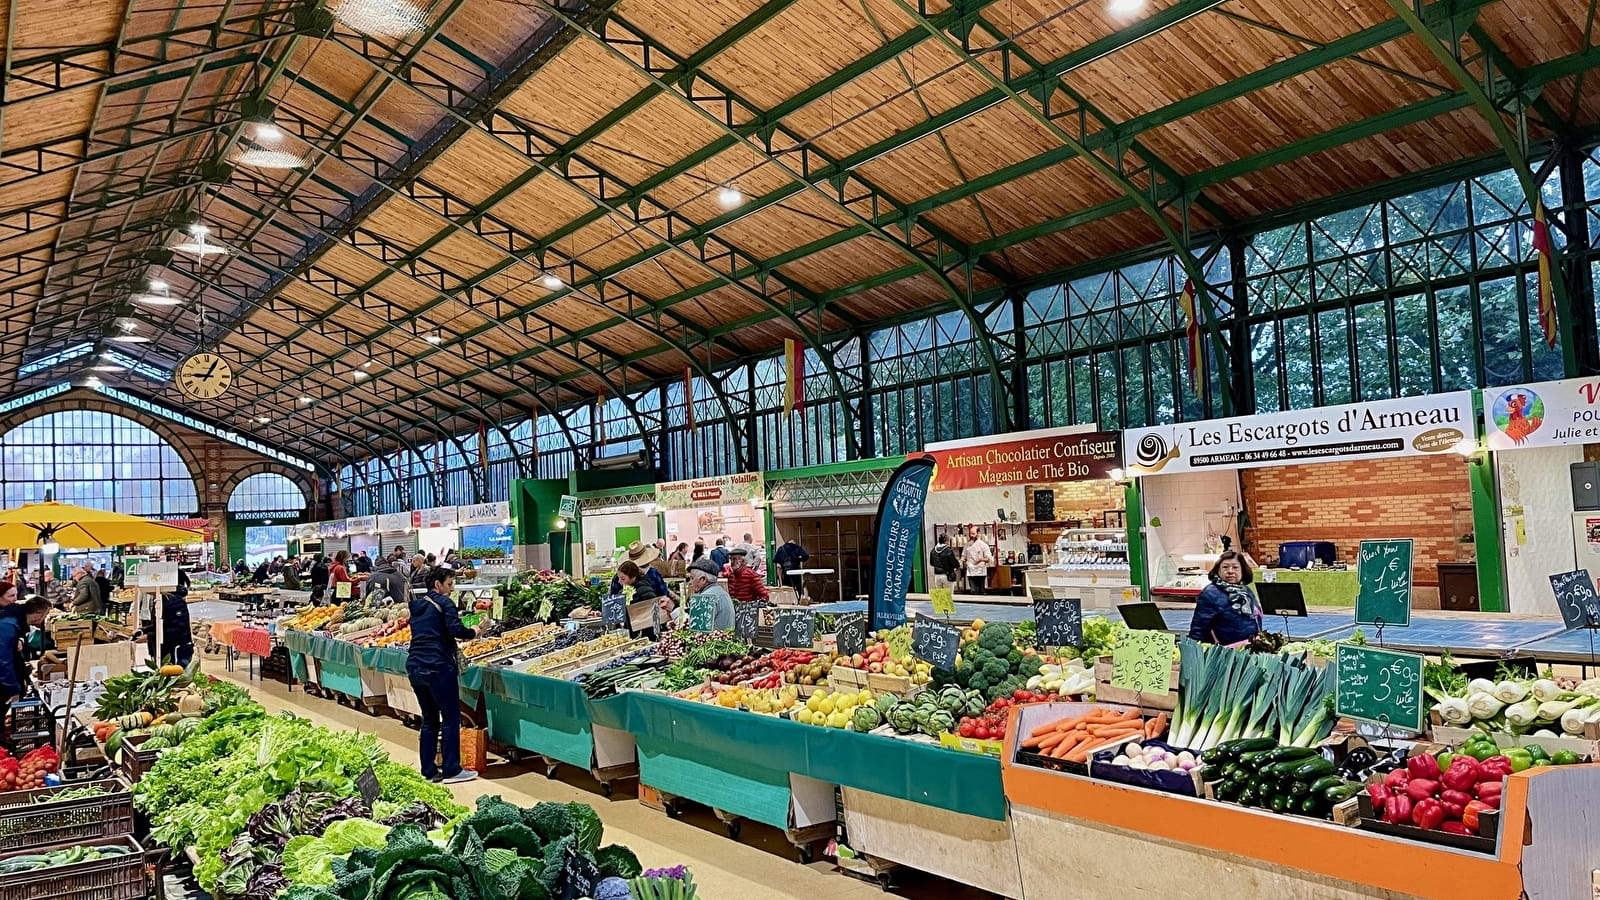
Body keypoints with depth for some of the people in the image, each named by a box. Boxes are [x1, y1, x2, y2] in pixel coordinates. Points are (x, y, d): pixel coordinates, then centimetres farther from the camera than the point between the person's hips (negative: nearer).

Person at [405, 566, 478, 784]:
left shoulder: (417, 605, 16)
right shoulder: (444, 603, -7)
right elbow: (456, 630, -20)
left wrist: (451, 637, 22)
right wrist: (474, 633, -3)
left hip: (414, 666, 8)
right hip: (438, 667, -8)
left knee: (429, 719, 15)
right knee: (451, 718, 1)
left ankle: (429, 771, 17)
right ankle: (451, 771, 3)